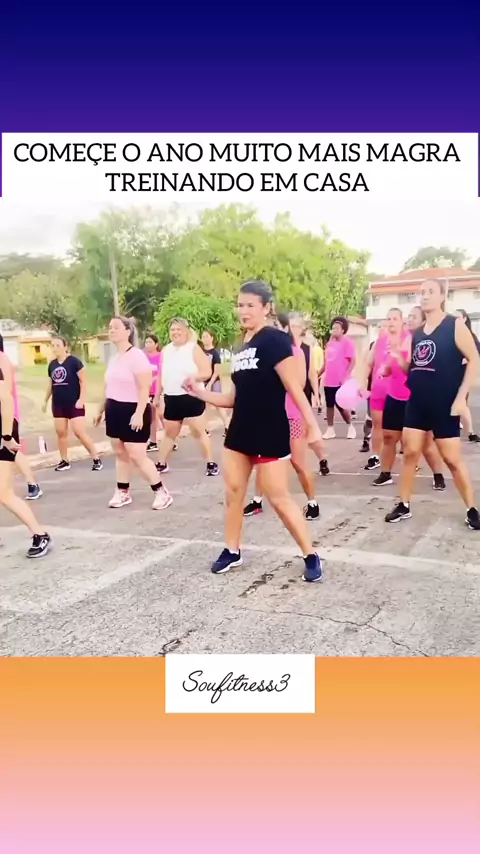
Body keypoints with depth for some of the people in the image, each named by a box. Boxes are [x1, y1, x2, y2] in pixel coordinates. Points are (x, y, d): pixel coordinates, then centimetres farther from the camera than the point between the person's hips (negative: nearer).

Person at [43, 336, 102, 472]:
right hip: (58, 404, 6)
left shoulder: (74, 361, -11)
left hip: (74, 403, -6)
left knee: (79, 432, -9)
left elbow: (83, 381, -10)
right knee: (60, 432, 8)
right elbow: (50, 384, 17)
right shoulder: (52, 364, 6)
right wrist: (45, 400, 19)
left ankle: (96, 459, 1)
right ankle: (64, 461, 19)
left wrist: (81, 399, -17)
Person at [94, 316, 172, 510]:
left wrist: (139, 414, -26)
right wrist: (101, 409, 24)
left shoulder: (136, 355, -14)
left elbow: (144, 388, -20)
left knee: (137, 456, -8)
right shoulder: (114, 358, 12)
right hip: (115, 410, 8)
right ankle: (123, 493, 22)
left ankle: (161, 492, 4)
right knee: (120, 454, 12)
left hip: (133, 411, -8)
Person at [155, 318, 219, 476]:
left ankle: (211, 463, 8)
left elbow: (207, 372, -13)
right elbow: (161, 376, 14)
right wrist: (157, 396, 14)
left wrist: (191, 378, -28)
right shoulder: (166, 350, 8)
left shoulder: (193, 348, -6)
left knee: (199, 432, 0)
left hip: (191, 398, -5)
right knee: (169, 433, 15)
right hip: (172, 399, 5)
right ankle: (162, 463, 25)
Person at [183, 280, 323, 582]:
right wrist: (201, 393, 7)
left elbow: (295, 388, -17)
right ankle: (232, 551, 27)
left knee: (279, 497, -4)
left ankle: (311, 555, 11)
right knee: (233, 491, 11)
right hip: (240, 431, 8)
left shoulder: (274, 340, -12)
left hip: (271, 434, -8)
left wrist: (313, 426, -19)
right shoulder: (241, 348, 12)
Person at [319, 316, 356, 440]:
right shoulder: (330, 343, 12)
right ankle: (330, 429, 16)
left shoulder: (347, 342, -8)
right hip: (328, 381, 7)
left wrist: (345, 376, -21)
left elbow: (353, 361, -13)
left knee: (341, 406, -2)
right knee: (329, 405, 9)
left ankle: (350, 426, 17)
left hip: (341, 382, -7)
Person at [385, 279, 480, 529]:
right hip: (417, 403, 5)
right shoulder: (417, 333, 11)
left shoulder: (455, 325, -6)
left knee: (452, 459, 0)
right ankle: (404, 506, 16)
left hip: (444, 404, -5)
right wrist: (399, 358, -2)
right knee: (410, 453, 5)